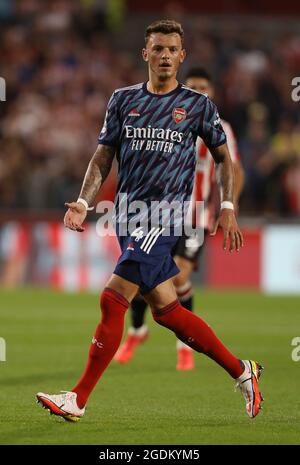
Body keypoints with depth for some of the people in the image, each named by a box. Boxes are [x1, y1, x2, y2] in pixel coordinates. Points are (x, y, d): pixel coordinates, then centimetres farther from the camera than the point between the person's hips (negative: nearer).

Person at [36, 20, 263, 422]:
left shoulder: (197, 105, 2)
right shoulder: (123, 99, 10)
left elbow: (222, 157, 10)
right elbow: (104, 155, 10)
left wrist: (227, 208, -1)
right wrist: (84, 202, -3)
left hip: (165, 214, -5)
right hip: (129, 213, 5)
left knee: (113, 300, -15)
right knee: (165, 310, 6)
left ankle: (79, 399, -12)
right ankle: (242, 372, 22)